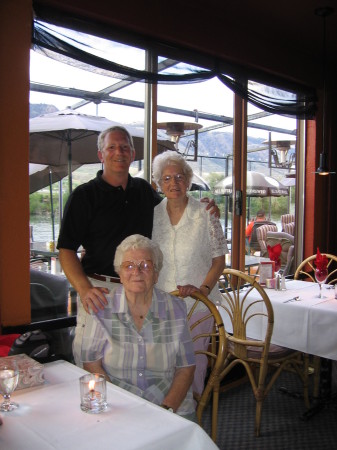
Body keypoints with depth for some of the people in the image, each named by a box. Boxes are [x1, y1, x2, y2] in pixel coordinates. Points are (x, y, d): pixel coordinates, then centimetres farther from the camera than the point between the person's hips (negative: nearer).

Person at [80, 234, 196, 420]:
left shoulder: (175, 309, 2)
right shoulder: (102, 309, -1)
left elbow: (186, 369, 5)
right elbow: (91, 365, 0)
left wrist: (167, 408, -9)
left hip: (172, 407, 1)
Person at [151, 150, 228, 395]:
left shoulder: (206, 214, -7)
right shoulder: (153, 214, 1)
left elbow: (219, 261, -4)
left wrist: (203, 289, -18)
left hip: (197, 302, -2)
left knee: (194, 360, 8)